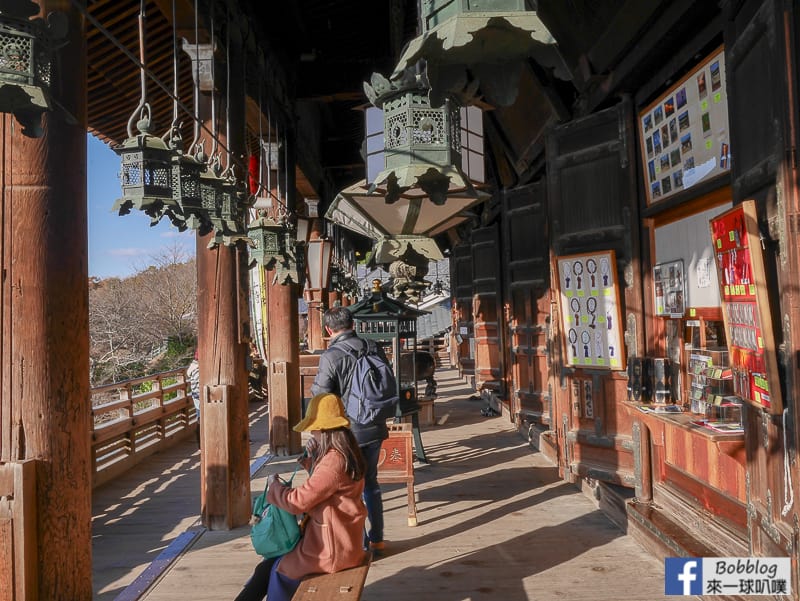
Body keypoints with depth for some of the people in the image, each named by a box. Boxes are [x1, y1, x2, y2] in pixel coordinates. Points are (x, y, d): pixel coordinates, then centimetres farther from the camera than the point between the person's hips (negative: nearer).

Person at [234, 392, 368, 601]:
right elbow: (319, 488, 20)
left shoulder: (334, 461, -28)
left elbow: (298, 501, -25)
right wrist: (311, 459, 5)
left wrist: (273, 485, -7)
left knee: (279, 570, 10)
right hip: (337, 537, 9)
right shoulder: (343, 454, 4)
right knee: (269, 566, 15)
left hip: (333, 547, -9)